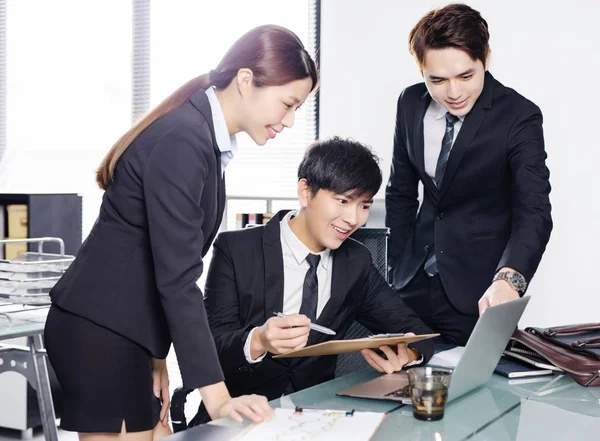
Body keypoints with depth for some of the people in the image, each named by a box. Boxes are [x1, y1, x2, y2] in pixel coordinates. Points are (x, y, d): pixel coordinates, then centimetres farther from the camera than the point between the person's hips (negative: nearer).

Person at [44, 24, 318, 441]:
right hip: (101, 330, -9)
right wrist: (217, 397, -24)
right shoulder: (183, 139, -20)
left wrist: (156, 356, 12)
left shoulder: (206, 137, 10)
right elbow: (176, 278, -24)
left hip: (121, 329, 9)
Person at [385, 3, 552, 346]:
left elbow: (534, 212, -24)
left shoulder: (519, 117, -15)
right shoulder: (411, 104, -2)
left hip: (478, 288, -4)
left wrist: (508, 278, -41)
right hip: (416, 280, 4)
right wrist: (397, 270, 7)